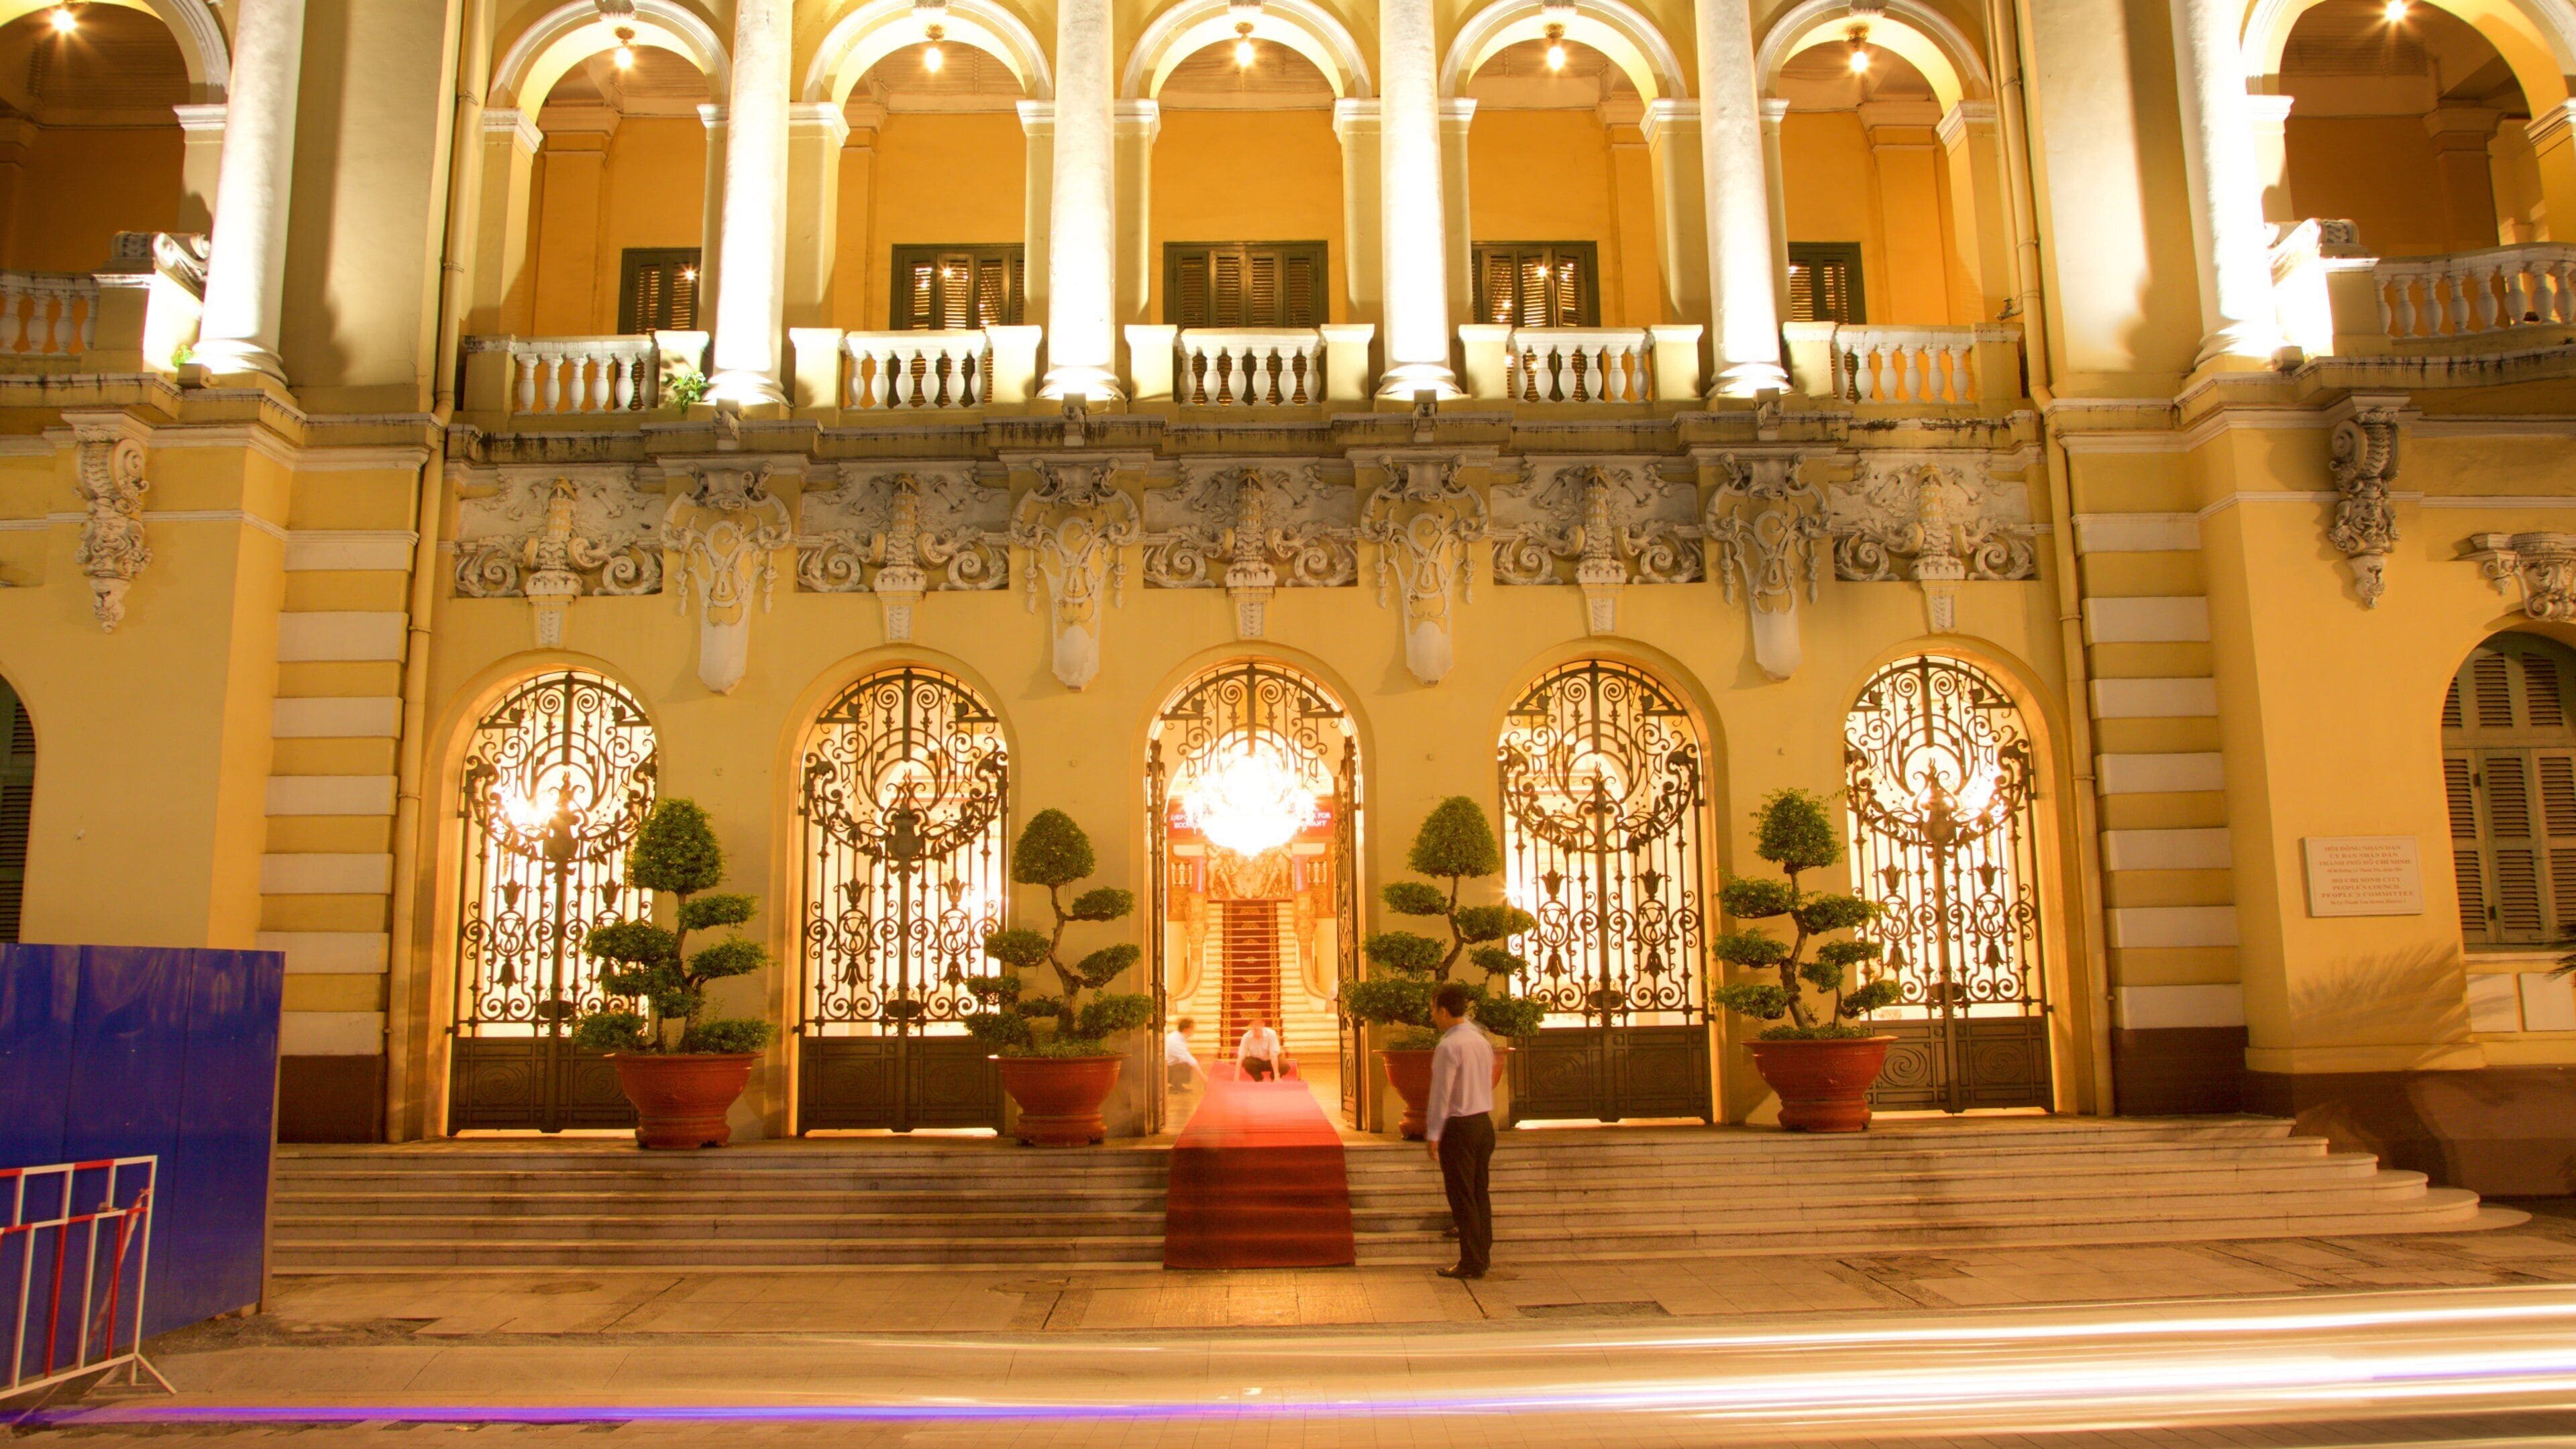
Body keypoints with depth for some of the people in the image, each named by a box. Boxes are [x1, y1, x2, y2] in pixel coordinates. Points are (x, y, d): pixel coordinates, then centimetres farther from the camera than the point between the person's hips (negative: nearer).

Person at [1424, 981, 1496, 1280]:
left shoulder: (1448, 1047, -16)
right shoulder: (1481, 1041, 10)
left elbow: (1441, 1094, -16)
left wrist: (1433, 1135, -12)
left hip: (1459, 1125, -8)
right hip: (1484, 1121, 8)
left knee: (1463, 1197, -1)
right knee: (1480, 1193, 15)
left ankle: (1471, 1263, 3)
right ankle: (1483, 1255, 21)